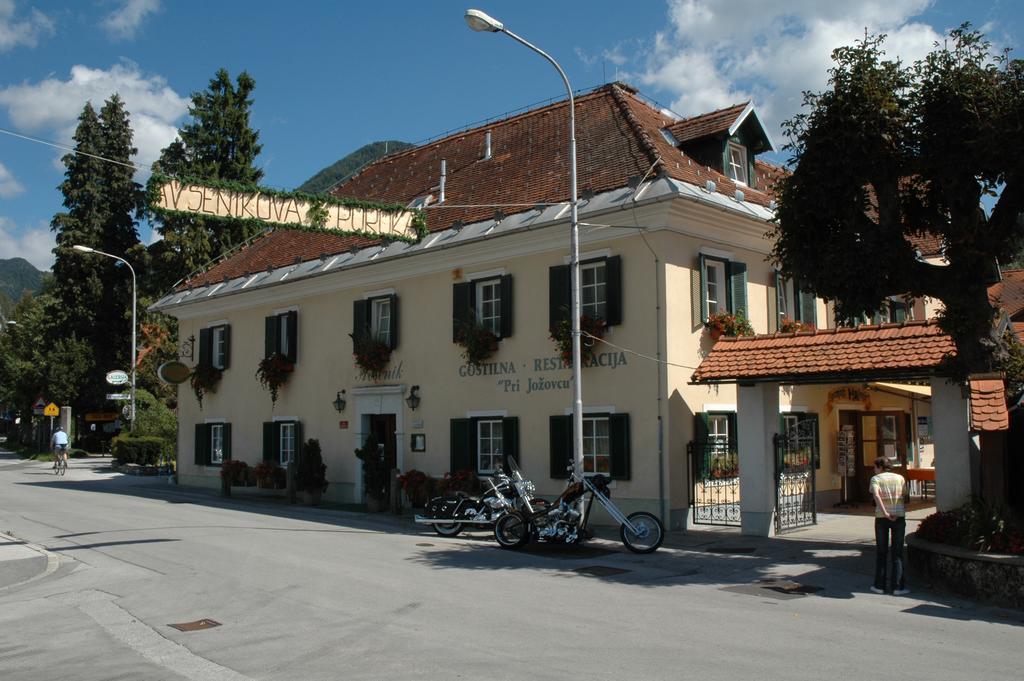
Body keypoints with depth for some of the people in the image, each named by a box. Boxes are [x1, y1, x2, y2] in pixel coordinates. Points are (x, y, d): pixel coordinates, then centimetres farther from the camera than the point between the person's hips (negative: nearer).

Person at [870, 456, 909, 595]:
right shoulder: (900, 478, 8)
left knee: (881, 551, 9)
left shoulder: (876, 479, -1)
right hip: (899, 516, 1)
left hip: (881, 517, -1)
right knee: (897, 552, 5)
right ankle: (898, 586, 3)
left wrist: (885, 513, -21)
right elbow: (904, 495, -2)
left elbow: (876, 495, -18)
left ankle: (880, 585, 12)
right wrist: (896, 513, -5)